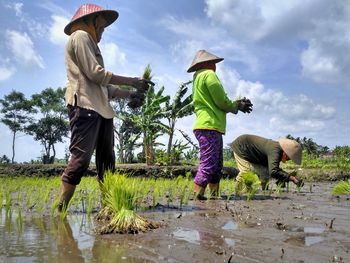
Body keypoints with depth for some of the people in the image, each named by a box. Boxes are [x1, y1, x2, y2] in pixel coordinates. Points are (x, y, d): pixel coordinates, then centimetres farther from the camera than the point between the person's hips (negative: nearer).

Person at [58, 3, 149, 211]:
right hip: (85, 105, -10)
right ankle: (59, 210, -11)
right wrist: (132, 81, -6)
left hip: (101, 108, 10)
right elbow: (95, 73, -11)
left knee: (107, 161, 5)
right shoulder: (80, 36, 3)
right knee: (81, 158, -15)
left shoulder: (90, 43, 29)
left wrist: (129, 94, 13)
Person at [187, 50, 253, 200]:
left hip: (206, 126, 10)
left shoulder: (198, 78, 26)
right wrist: (236, 107, 10)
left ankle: (214, 195, 12)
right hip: (209, 126, -10)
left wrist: (237, 104, 19)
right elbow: (221, 101, -10)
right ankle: (196, 195, -17)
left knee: (217, 165, 11)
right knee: (208, 164, -14)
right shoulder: (208, 74, -4)